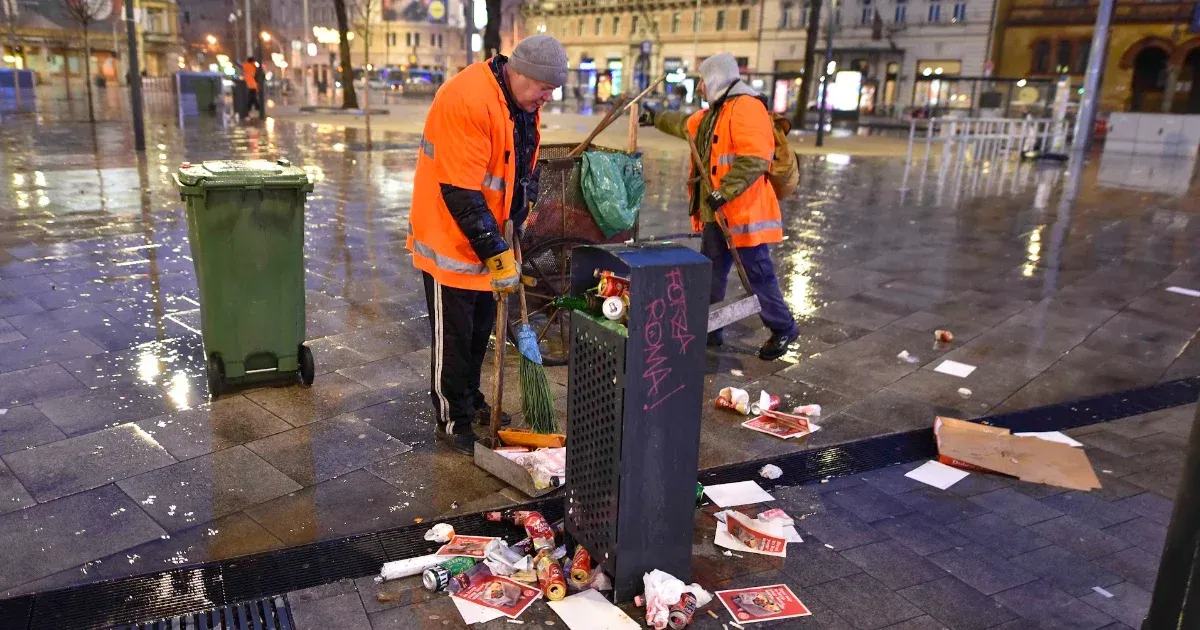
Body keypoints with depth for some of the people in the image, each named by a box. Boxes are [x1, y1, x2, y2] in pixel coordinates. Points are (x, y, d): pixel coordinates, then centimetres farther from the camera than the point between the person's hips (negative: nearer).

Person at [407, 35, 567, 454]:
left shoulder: (523, 102, 2)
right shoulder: (467, 101, -27)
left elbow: (524, 172, 11)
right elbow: (460, 192, -28)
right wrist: (497, 255, -25)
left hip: (490, 240, 8)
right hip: (451, 241, -8)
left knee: (480, 330, 19)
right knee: (453, 337, 4)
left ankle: (471, 402, 37)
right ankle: (452, 422, 19)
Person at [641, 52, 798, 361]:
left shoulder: (746, 107, -15)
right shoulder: (714, 112, 18)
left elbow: (754, 159, -27)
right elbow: (686, 125, 40)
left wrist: (724, 191, -28)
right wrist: (656, 118, 48)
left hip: (742, 211, -10)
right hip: (716, 211, 10)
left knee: (757, 273, -2)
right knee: (712, 271, 14)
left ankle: (783, 329, 12)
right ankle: (708, 329, 24)